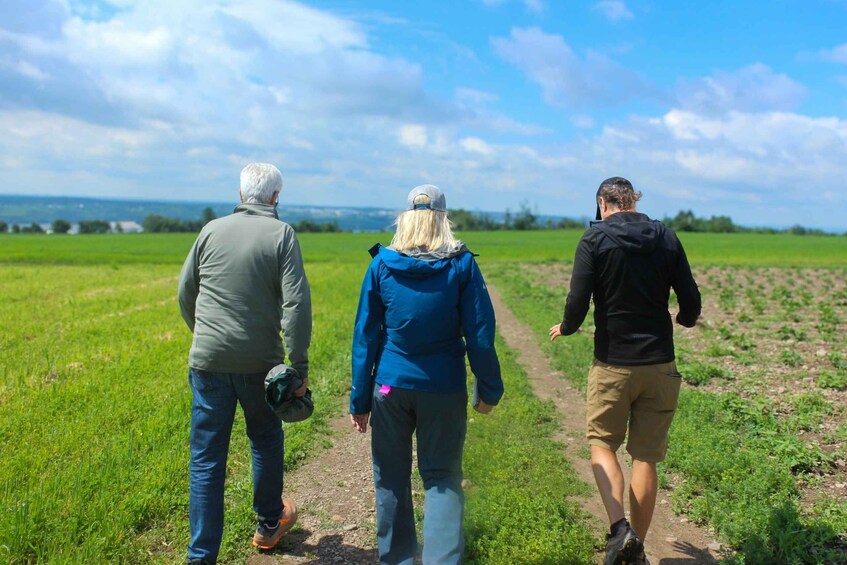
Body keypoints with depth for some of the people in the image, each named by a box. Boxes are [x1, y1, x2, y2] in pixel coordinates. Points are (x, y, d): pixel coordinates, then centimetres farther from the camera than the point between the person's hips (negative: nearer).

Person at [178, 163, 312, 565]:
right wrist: (299, 365, -9)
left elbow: (185, 293, 12)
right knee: (265, 440, 21)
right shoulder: (282, 234, -7)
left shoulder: (212, 230, 3)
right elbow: (296, 303, -14)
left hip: (208, 361, 2)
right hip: (259, 362, -1)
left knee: (206, 459, 8)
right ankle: (269, 524, 40)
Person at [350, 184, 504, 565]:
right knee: (442, 478, 9)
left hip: (391, 385, 1)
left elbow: (365, 335, 1)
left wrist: (359, 400, 7)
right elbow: (479, 334, -4)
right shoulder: (462, 264, -4)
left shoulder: (381, 264, -1)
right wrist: (489, 389, 7)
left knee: (391, 478, 15)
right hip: (444, 389, -1)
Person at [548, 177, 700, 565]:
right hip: (659, 365, 3)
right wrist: (685, 320, 26)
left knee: (602, 444, 14)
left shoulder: (595, 239, -6)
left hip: (613, 363, -3)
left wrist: (565, 329, 9)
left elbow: (578, 303, -12)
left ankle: (620, 529, -3)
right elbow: (691, 302, 3)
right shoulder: (666, 238, 4)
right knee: (645, 458, 10)